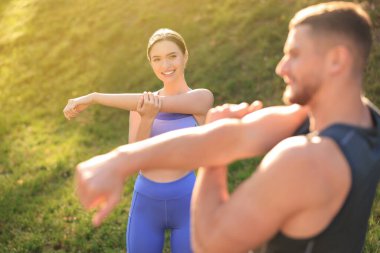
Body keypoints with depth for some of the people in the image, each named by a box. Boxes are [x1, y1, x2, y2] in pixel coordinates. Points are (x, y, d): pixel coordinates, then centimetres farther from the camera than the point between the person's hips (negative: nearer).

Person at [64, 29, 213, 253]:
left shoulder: (203, 98, -8)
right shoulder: (142, 103, 2)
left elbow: (157, 105, -23)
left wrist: (92, 98, -19)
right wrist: (147, 119, -28)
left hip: (187, 205, -2)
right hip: (146, 205, 3)